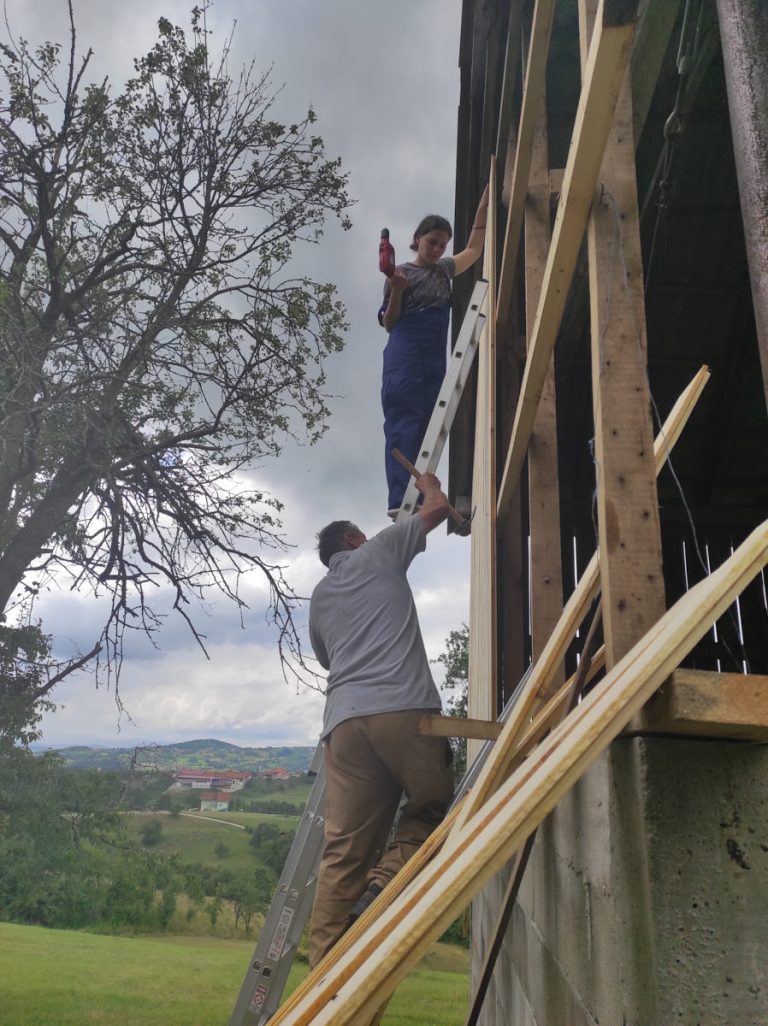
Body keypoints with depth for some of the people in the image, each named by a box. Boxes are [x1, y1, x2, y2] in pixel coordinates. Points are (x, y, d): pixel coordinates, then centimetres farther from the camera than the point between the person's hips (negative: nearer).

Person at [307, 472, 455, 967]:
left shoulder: (320, 595, 30)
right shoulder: (379, 551, 16)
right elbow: (438, 508, 24)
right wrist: (428, 483, 45)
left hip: (343, 719, 5)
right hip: (404, 709, -5)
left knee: (343, 852, 3)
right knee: (432, 808, 11)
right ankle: (384, 884, -10)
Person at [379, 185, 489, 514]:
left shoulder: (444, 271, 23)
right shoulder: (401, 274, 5)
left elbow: (474, 247, 32)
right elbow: (389, 324, 3)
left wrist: (485, 201, 27)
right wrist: (396, 291, -13)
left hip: (435, 359, 7)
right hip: (405, 356, -6)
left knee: (426, 426, 0)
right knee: (404, 424, -16)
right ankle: (399, 499, -23)